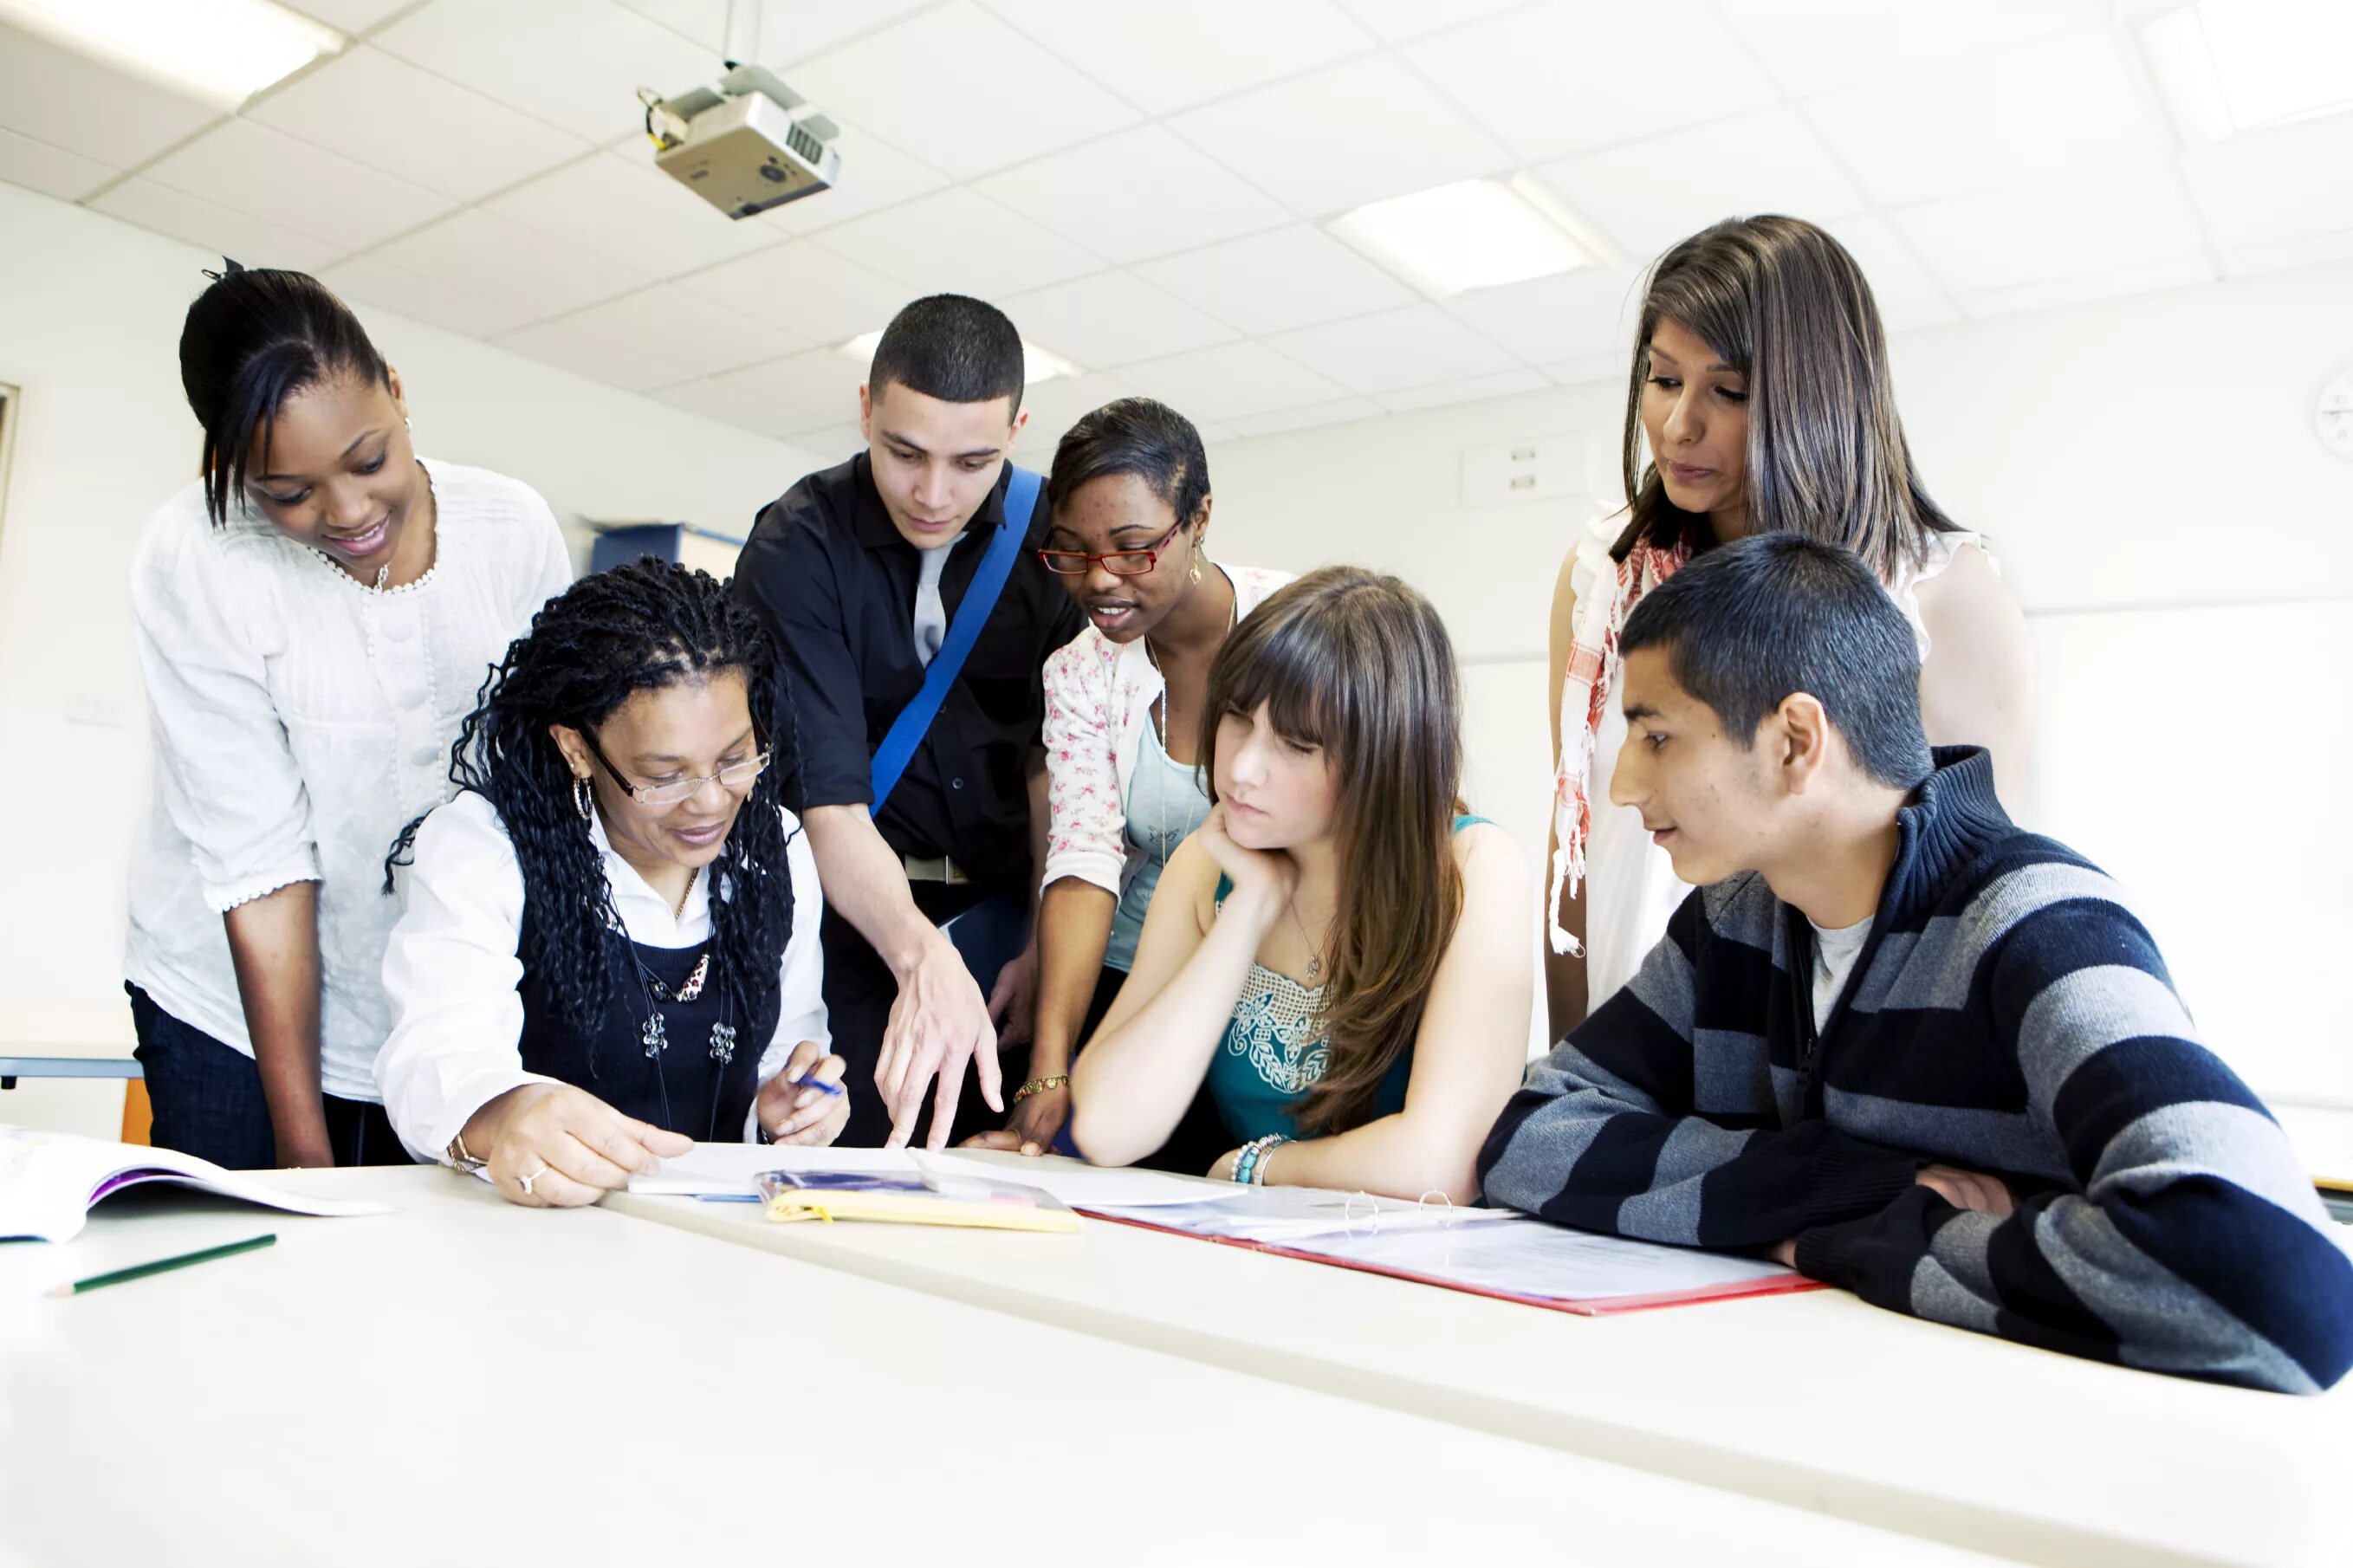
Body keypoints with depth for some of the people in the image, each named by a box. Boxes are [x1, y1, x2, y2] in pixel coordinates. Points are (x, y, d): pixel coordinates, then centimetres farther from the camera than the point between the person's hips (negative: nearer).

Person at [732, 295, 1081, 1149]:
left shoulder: (1047, 535, -3)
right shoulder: (796, 548, -15)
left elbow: (1050, 760, -1)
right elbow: (823, 795, -25)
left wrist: (1045, 942, -6)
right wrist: (923, 958, -39)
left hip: (998, 915, 3)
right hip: (853, 911, -3)